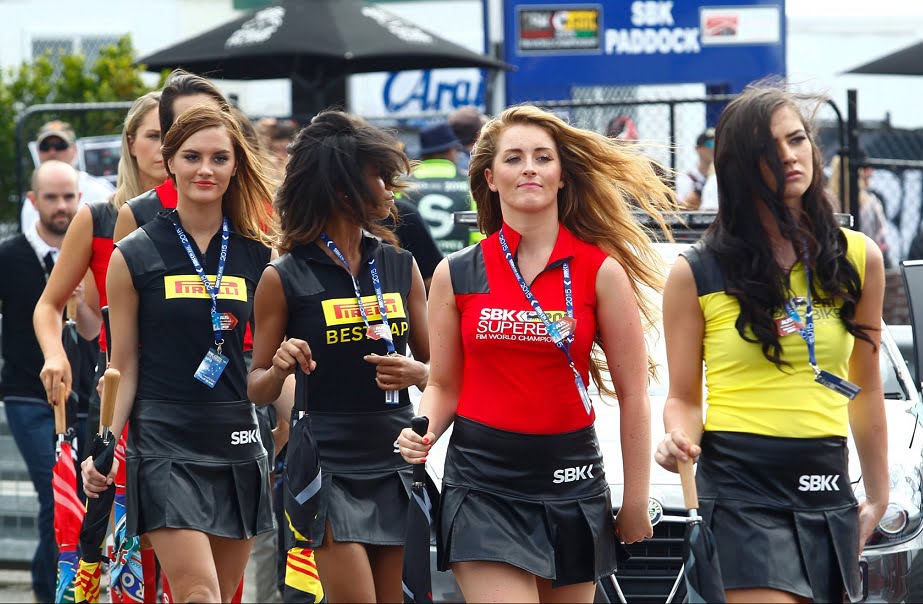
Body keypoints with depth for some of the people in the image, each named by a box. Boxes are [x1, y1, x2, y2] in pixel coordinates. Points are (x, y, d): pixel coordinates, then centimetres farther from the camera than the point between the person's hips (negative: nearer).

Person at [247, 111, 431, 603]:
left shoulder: (400, 267, 8)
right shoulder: (285, 279, -4)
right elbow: (258, 390, 3)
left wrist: (414, 373, -9)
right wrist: (279, 369, -19)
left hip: (397, 464, 4)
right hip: (327, 468, -4)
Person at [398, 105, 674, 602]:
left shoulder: (602, 271, -1)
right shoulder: (456, 275, 2)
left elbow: (632, 396, 2)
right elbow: (444, 385, 10)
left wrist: (636, 501, 2)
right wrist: (421, 432, -11)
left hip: (570, 481, 1)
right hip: (482, 482, -1)